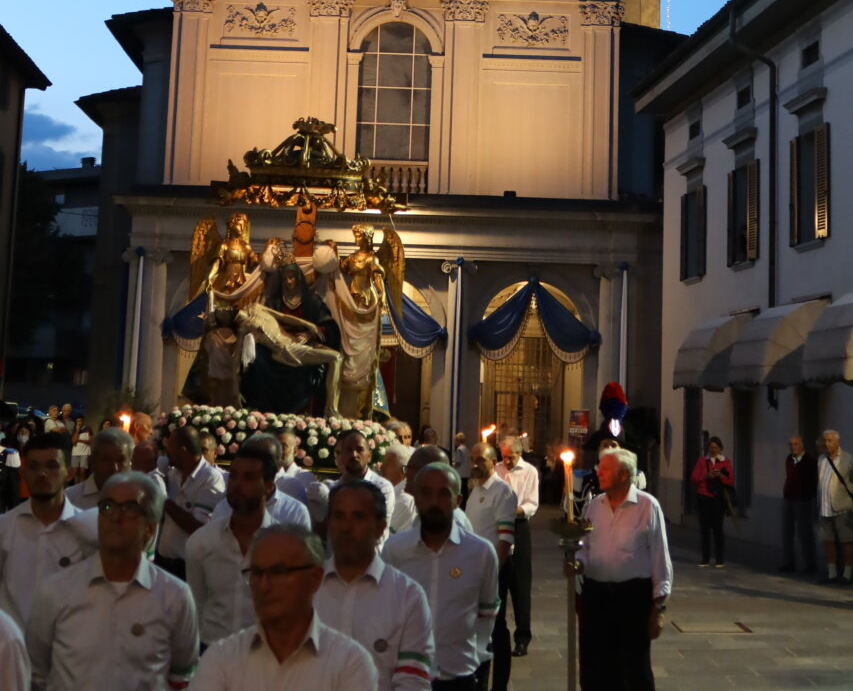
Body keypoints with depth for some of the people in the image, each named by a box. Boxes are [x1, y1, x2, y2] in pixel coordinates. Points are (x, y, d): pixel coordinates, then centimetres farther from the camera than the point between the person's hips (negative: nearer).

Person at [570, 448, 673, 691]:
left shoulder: (647, 506, -9)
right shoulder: (595, 505, 6)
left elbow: (660, 557, -8)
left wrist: (658, 607, -9)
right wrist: (579, 563, -8)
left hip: (633, 595, -5)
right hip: (595, 594, 5)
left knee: (635, 670, 8)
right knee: (594, 670, 12)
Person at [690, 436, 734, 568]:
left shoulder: (726, 462, 6)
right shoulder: (702, 461, 9)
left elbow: (731, 481, 2)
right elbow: (694, 478, 2)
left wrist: (720, 475, -16)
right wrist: (706, 477, -15)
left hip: (718, 499, -2)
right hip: (703, 498, 2)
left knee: (718, 528, -5)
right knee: (704, 528, 2)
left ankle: (720, 560, 2)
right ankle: (705, 559, 8)